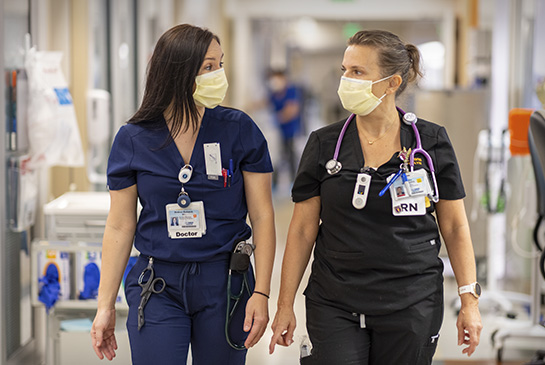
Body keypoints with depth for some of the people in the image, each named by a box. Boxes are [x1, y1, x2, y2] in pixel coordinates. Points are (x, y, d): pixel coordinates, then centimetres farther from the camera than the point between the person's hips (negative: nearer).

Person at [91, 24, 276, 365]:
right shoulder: (133, 139, -1)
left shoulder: (239, 130, -3)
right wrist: (106, 305, 2)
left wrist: (261, 293, -9)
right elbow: (120, 226, 3)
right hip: (158, 287, 0)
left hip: (225, 284, 0)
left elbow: (262, 215, -2)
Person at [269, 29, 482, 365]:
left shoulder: (432, 143, -1)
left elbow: (455, 227, 3)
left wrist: (470, 300, -3)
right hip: (334, 308, 1)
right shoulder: (324, 144, 1)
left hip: (412, 307, 0)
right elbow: (303, 230, 4)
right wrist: (285, 305, 2)